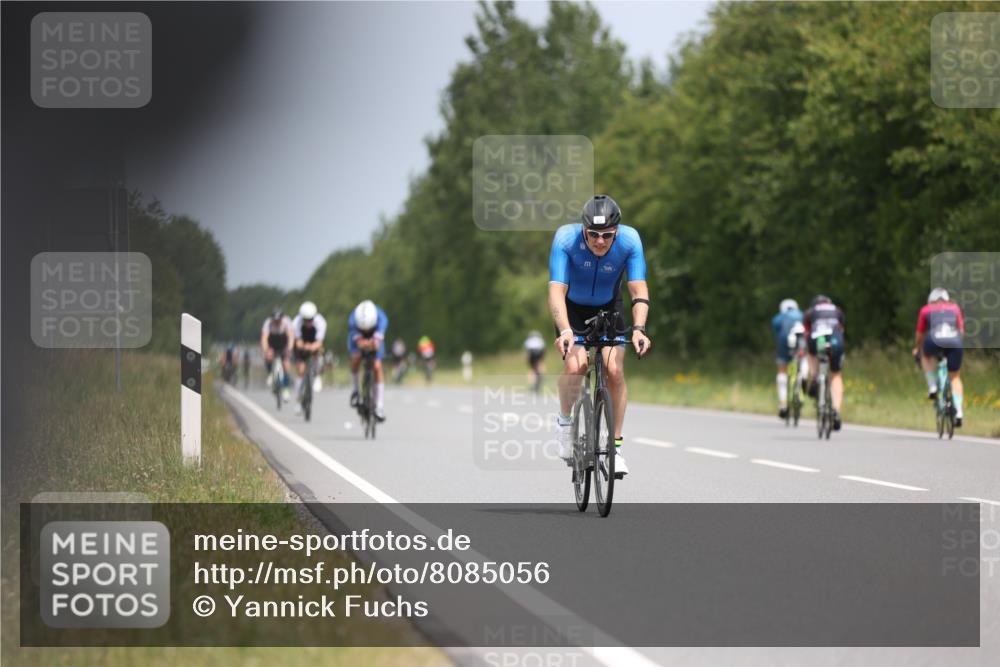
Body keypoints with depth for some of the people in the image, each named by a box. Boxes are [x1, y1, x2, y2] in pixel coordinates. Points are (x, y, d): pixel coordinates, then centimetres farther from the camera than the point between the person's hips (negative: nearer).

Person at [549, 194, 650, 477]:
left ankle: (616, 445, 0)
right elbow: (556, 291, -38)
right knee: (576, 365, -24)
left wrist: (639, 329, -47)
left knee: (615, 371, -14)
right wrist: (565, 331, -54)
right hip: (572, 307, -1)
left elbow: (639, 290, -31)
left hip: (608, 307, 1)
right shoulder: (566, 239, -32)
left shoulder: (629, 240, -28)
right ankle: (565, 420, 5)